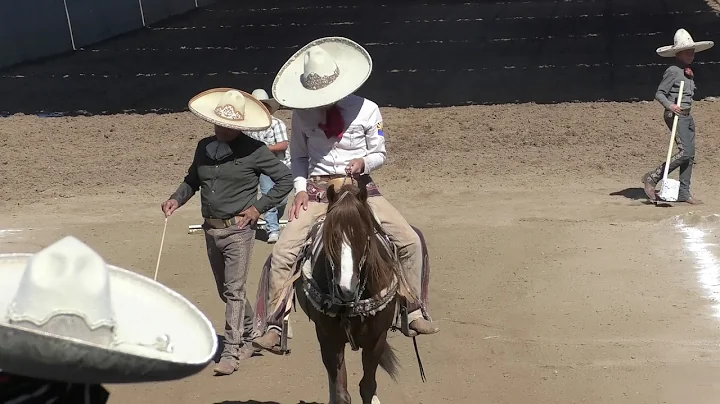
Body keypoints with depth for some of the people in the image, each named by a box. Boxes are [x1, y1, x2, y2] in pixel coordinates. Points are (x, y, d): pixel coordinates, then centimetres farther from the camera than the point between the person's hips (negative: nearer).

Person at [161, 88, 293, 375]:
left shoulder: (254, 151, -10)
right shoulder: (204, 147, 6)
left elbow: (285, 179, -6)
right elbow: (192, 180, 18)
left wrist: (259, 207, -10)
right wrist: (176, 199, -1)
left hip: (238, 230, -6)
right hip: (211, 229, 6)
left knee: (234, 290, -9)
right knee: (225, 291, 16)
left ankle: (232, 352, -5)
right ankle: (248, 336, 34)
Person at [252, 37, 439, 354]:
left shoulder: (366, 110, -6)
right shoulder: (302, 114, -4)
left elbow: (379, 154, 4)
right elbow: (299, 158, 8)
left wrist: (363, 162, -18)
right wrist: (300, 189, -7)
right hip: (318, 190, 0)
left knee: (410, 241, -8)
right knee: (282, 252, -15)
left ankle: (414, 312, 10)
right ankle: (274, 327, -4)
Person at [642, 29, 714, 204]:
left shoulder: (688, 72, 15)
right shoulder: (673, 71, -10)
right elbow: (659, 93, -12)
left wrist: (687, 112, 20)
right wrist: (670, 105, -26)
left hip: (687, 115, 9)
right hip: (675, 115, -9)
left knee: (690, 155, 6)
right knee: (685, 151, -18)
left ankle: (684, 192, 11)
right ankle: (652, 178, -10)